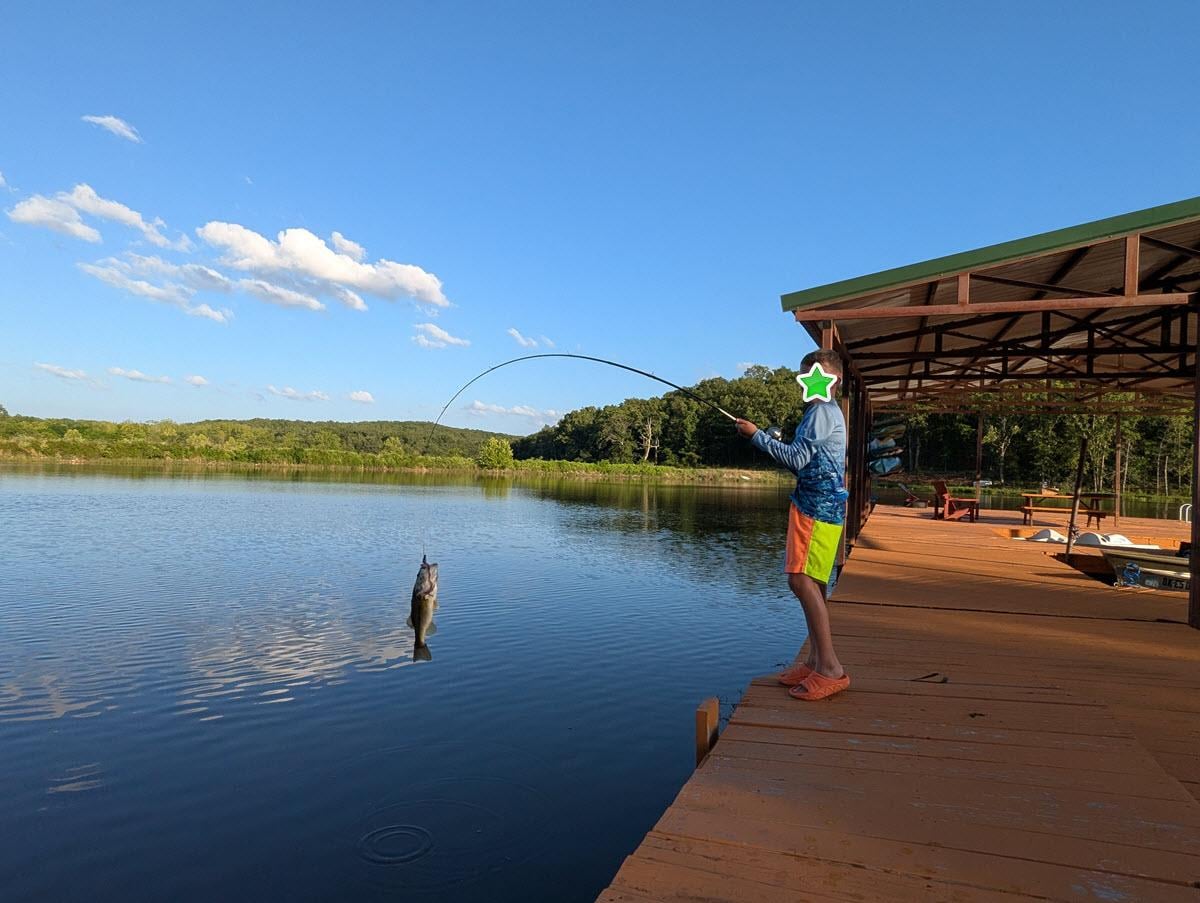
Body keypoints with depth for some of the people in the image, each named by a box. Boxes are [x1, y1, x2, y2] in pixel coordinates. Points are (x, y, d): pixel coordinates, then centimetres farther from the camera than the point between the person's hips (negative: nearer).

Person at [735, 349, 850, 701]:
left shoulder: (822, 411, -11)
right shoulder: (825, 411, 20)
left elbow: (797, 460, -16)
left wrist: (757, 435, -9)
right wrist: (771, 442, 10)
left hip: (818, 507, -11)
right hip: (814, 504, 11)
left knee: (803, 580, -15)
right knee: (807, 582, 11)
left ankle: (830, 669, -13)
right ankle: (816, 659, 17)